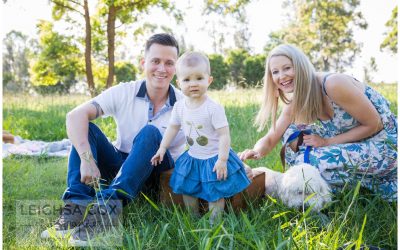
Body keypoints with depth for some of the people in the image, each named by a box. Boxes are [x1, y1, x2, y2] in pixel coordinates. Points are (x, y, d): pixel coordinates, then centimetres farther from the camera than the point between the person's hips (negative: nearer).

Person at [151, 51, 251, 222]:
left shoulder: (214, 108, -23)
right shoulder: (179, 107, -6)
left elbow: (224, 135, -21)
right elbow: (173, 128, 9)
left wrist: (222, 160, -23)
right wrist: (162, 148, 6)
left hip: (214, 159, -6)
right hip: (192, 158, 6)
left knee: (215, 194, 3)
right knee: (187, 190, 16)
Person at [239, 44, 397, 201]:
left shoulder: (333, 84, -26)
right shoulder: (295, 104, -2)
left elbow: (374, 125, -19)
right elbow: (270, 140, -1)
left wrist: (327, 142, -18)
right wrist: (255, 152, -25)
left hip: (385, 146, -7)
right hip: (356, 144, 7)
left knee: (312, 159, -25)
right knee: (293, 134, -4)